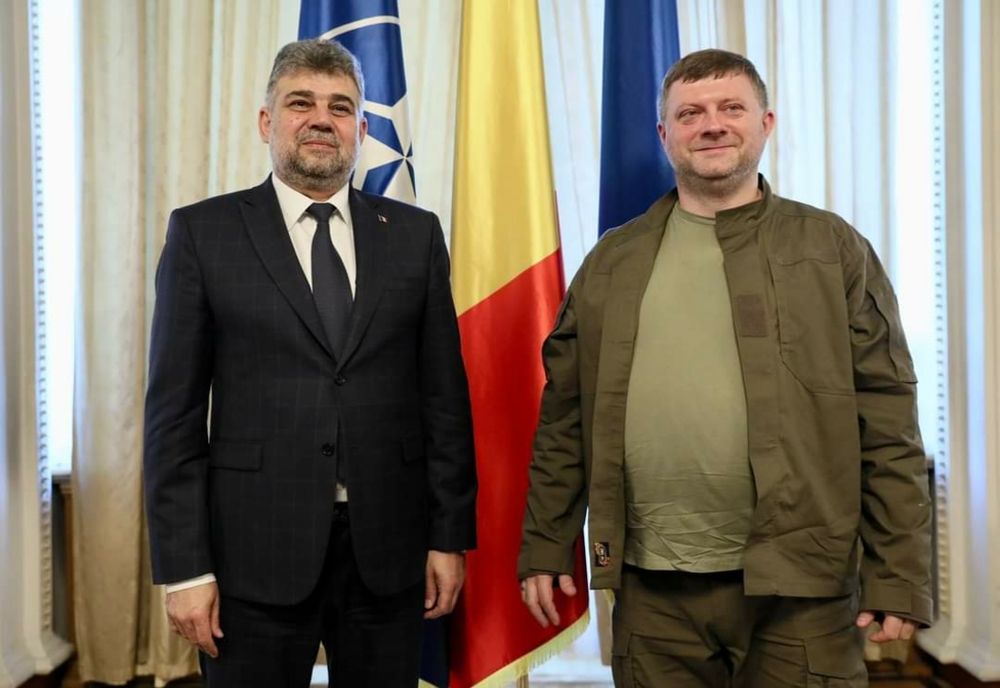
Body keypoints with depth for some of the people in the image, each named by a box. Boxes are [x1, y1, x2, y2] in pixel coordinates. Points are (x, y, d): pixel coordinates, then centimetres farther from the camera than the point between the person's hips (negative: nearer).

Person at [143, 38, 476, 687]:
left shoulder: (415, 234, 5)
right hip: (257, 552, -1)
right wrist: (184, 566, -6)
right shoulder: (204, 232, 0)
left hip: (388, 549, 2)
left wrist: (450, 536, 2)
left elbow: (444, 395, 5)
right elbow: (175, 410, -2)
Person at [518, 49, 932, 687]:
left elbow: (887, 424, -2)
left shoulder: (835, 249, 2)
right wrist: (544, 548, 7)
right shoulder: (610, 263, 7)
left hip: (800, 585, -2)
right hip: (650, 587, 2)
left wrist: (899, 578, -5)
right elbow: (564, 417, 9)